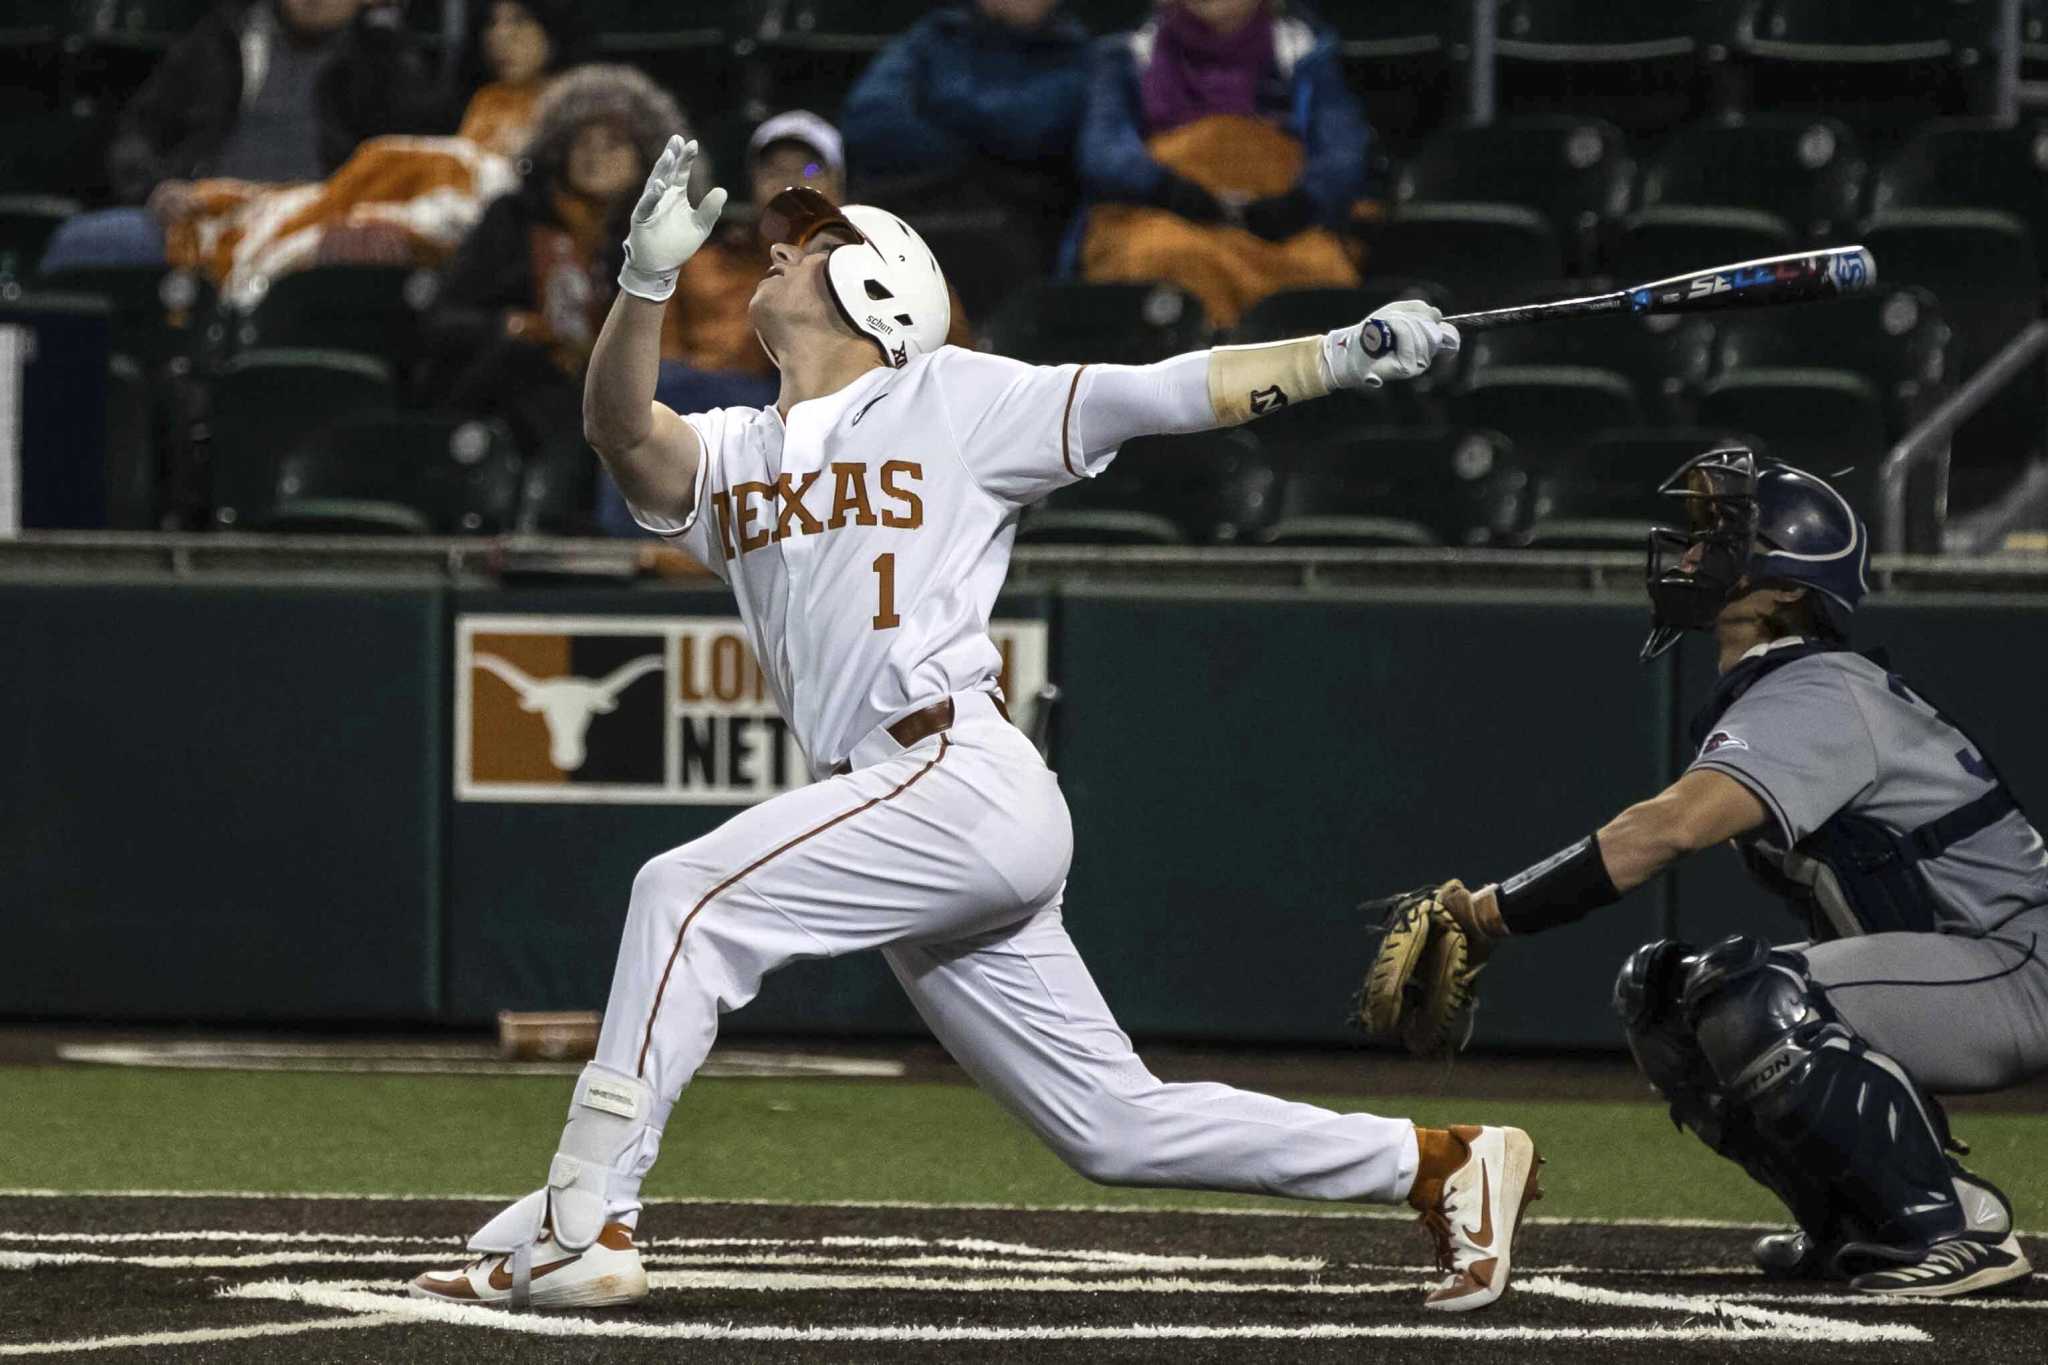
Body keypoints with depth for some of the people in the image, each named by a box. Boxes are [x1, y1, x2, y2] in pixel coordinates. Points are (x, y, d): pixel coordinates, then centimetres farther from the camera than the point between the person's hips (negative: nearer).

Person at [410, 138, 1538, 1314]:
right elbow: (626, 432, 1)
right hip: (905, 820, 7)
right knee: (1115, 1124, 7)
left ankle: (583, 1219, -18)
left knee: (692, 895, -18)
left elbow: (1163, 394, 0)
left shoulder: (955, 402, 6)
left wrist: (1349, 356, -10)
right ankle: (1440, 1166, 16)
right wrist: (648, 279, -15)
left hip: (963, 779, -7)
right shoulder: (736, 455, 21)